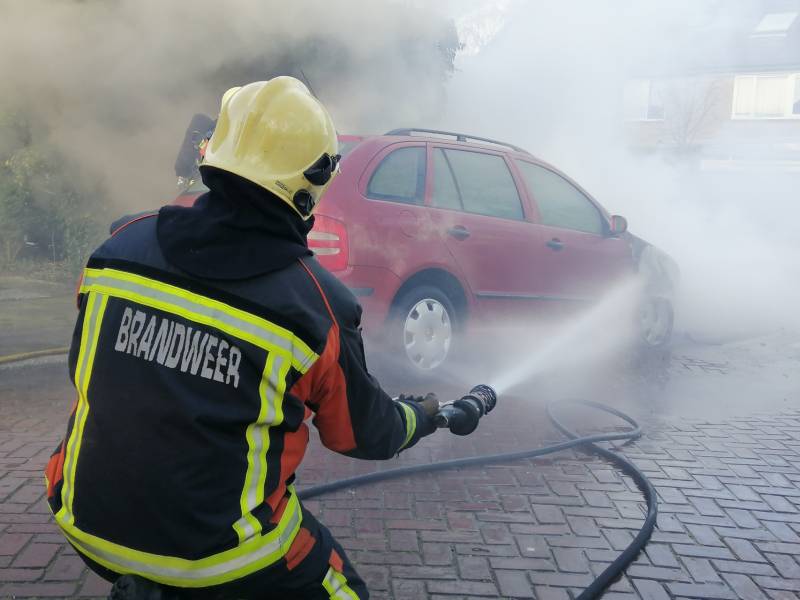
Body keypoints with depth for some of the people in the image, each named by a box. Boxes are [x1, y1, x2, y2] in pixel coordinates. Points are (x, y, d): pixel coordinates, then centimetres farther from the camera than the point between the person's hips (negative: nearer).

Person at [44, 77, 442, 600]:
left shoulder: (124, 244, -10)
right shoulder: (318, 306, -19)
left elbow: (83, 373, 7)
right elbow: (365, 434, -3)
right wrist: (423, 417, 18)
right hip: (218, 558, -5)